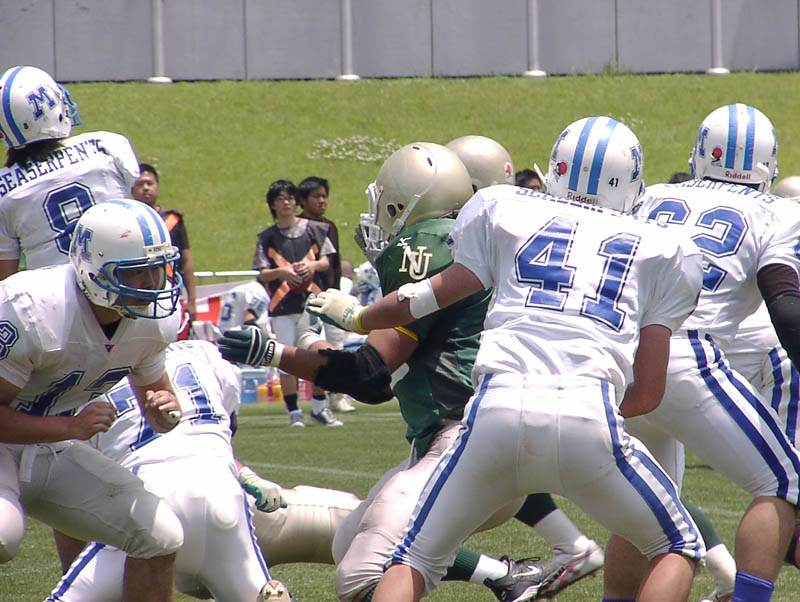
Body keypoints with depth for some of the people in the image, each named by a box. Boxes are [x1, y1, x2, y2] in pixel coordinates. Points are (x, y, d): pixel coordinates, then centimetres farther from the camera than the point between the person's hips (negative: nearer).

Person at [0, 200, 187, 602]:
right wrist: (71, 427, -33)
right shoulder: (34, 312, -29)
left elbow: (154, 392, 11)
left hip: (48, 454, 8)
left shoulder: (153, 322, -6)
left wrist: (163, 410, -13)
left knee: (160, 537, -2)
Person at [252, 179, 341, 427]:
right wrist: (281, 271, -17)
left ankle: (319, 408, 13)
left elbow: (326, 262, 8)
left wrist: (313, 265, -13)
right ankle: (293, 411, 7)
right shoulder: (267, 238, 6)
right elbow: (263, 275, 2)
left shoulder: (315, 229, 8)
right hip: (283, 305, -1)